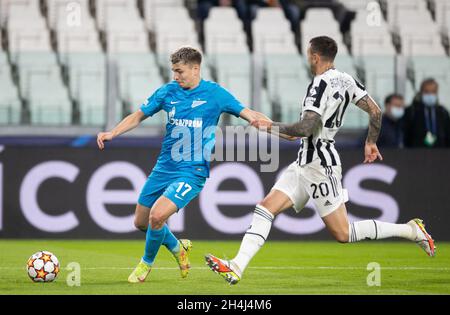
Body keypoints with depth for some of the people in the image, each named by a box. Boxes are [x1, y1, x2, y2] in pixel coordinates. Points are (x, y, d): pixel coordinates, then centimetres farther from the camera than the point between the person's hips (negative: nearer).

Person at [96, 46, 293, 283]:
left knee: (157, 215, -22)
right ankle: (178, 248, 37)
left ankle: (146, 263, 6)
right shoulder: (168, 91, 3)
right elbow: (138, 116, 11)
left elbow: (250, 116, -4)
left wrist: (284, 132, -14)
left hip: (192, 172, -5)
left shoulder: (214, 93, -7)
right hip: (164, 167, 5)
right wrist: (112, 133, -3)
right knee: (140, 222, 9)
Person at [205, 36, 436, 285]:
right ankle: (237, 267, -4)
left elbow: (305, 128, -26)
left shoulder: (321, 85, -19)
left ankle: (411, 230, 2)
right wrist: (371, 142, 26)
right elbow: (375, 111, 10)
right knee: (266, 208, 3)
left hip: (319, 164, -10)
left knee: (343, 234, -5)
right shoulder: (345, 80, 7)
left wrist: (272, 126, -12)